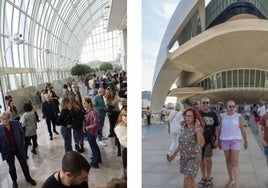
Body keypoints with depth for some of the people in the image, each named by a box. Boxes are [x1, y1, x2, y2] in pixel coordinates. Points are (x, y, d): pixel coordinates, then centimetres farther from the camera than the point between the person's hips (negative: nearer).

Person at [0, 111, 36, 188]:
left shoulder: (16, 123, -13)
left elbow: (22, 133, 2)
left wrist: (21, 143, 1)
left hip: (19, 148, 2)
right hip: (8, 151, -1)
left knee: (24, 164, 17)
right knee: (12, 167, 17)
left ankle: (28, 178, 40)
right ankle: (14, 181, 41)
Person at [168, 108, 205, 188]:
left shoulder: (198, 128, -15)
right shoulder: (185, 127, 4)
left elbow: (201, 144, -29)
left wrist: (197, 129, -32)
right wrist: (174, 153, 16)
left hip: (194, 157, -6)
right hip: (184, 157, 6)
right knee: (190, 180, 18)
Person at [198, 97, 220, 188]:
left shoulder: (213, 114, 2)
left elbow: (216, 127, 5)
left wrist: (217, 139, -1)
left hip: (209, 140, -1)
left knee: (208, 159, -6)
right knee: (201, 159, 9)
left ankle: (208, 177, 16)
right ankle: (203, 177, 26)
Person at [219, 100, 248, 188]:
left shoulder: (239, 116, -4)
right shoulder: (222, 116, 1)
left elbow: (242, 129, 1)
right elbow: (220, 129, 7)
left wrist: (245, 141, 6)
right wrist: (219, 141, 9)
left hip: (236, 140, -2)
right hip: (225, 140, 3)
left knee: (235, 162, -8)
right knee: (228, 160, 13)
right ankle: (231, 179, 30)